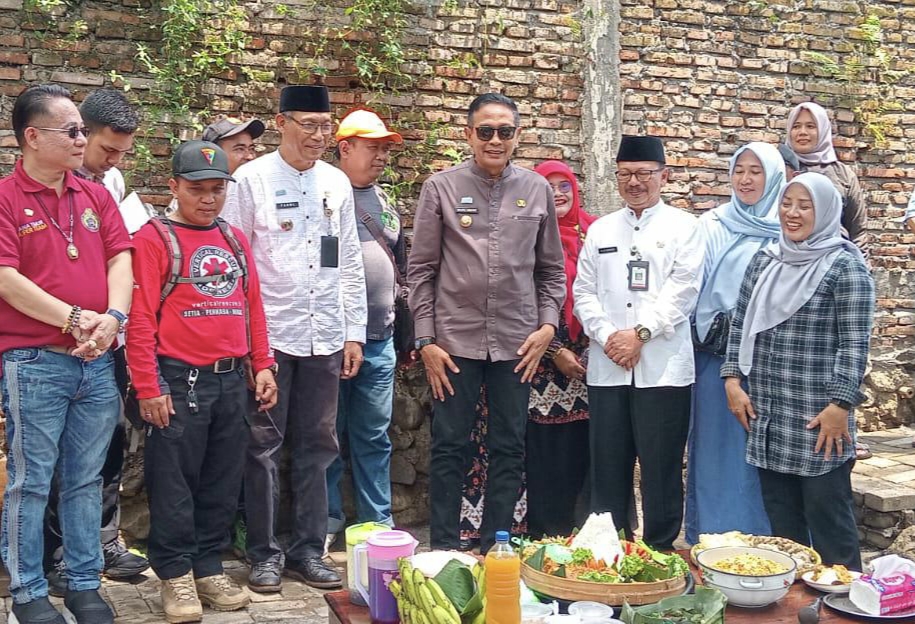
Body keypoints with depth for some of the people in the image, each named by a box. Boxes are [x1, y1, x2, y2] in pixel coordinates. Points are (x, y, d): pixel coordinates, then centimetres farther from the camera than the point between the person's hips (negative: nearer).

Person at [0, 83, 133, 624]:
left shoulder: (96, 196, 11)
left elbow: (121, 259, 4)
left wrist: (112, 317, -12)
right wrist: (75, 320, -16)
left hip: (98, 362, 5)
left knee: (87, 480, 12)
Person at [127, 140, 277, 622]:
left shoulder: (235, 240, 14)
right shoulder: (155, 238, -4)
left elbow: (253, 307, 16)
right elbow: (140, 318, -9)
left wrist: (263, 365, 8)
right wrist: (148, 388, -13)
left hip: (231, 380, 6)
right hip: (178, 380, -5)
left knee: (222, 481, 11)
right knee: (174, 483, 2)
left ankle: (209, 568, 23)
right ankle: (176, 574, 15)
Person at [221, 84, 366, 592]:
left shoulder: (337, 183, 9)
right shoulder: (252, 179, -3)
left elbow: (349, 262, 12)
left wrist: (354, 333, 9)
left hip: (324, 338, 4)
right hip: (268, 335, -4)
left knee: (316, 446, 10)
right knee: (264, 447, 5)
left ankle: (308, 550, 22)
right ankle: (264, 553, 17)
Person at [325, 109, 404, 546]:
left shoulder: (386, 204, 16)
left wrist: (394, 318, 22)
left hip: (379, 342, 6)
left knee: (375, 438, 11)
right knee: (327, 436, 4)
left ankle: (378, 523, 20)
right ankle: (326, 523, 16)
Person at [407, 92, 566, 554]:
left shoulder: (537, 190, 6)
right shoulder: (441, 188, 0)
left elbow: (551, 268, 12)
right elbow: (421, 270, 1)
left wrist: (547, 325, 0)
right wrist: (426, 340, -4)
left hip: (517, 342, 2)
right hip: (455, 339, -2)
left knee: (509, 449, 9)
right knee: (449, 447, 5)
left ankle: (495, 546, 22)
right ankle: (443, 547, 17)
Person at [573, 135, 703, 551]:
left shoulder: (683, 227, 4)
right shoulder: (600, 230, 15)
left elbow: (683, 291, -6)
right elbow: (583, 292, 10)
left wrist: (640, 333, -13)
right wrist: (606, 336, -6)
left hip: (663, 368, -3)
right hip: (606, 368, 3)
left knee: (661, 468, 2)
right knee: (608, 469, 8)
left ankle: (660, 552, 14)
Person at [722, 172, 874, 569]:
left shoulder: (845, 265, -7)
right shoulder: (765, 261, 11)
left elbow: (854, 343, -10)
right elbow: (740, 324, 14)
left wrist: (841, 406, -15)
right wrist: (733, 380, 4)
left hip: (818, 421, -6)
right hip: (766, 416, 6)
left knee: (827, 517, 2)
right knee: (780, 517, 14)